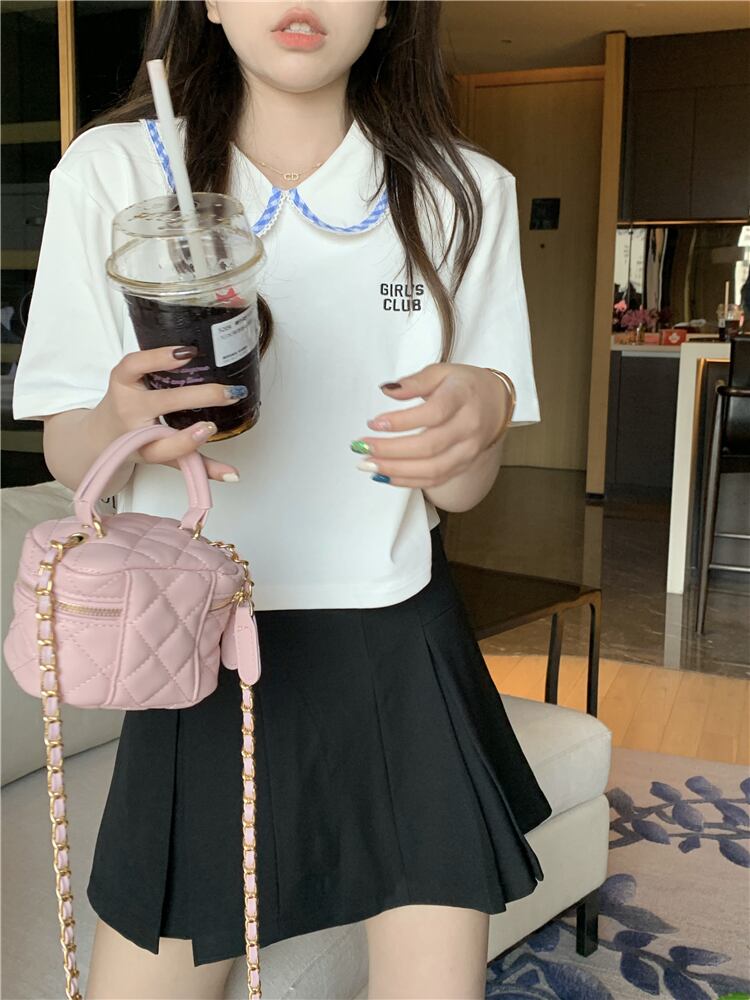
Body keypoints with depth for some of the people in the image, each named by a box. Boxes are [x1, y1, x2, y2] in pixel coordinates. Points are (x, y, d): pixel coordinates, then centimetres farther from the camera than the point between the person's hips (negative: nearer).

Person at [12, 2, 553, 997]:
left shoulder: (464, 194, -1)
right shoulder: (112, 171, -5)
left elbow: (462, 490, -1)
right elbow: (67, 456, -2)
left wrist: (484, 411, -23)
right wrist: (121, 425, -26)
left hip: (400, 644, 1)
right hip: (203, 647, 0)